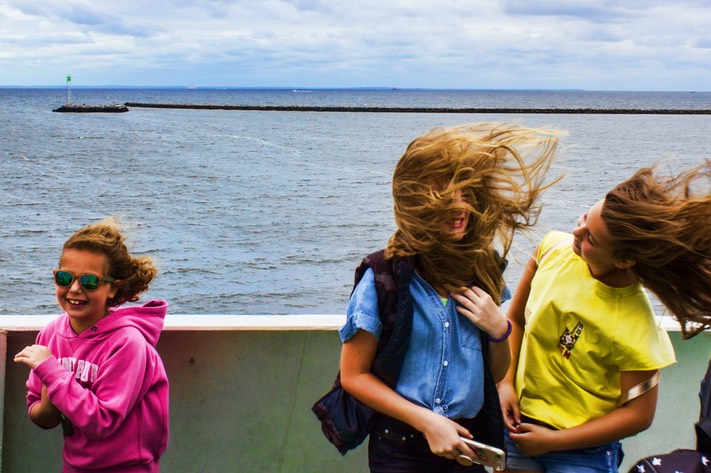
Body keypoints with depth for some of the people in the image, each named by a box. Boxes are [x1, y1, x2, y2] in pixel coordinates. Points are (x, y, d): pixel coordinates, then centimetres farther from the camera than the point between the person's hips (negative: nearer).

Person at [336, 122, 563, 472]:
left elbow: (496, 373, 10)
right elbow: (354, 375, -9)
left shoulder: (483, 268, -1)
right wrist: (427, 421, -15)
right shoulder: (384, 275, -13)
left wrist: (498, 329, -10)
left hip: (468, 443, 4)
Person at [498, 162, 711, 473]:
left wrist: (552, 441, -11)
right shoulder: (554, 248, -12)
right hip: (520, 422, 4)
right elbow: (515, 319, 4)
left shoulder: (635, 330, -24)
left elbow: (639, 415, -14)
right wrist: (505, 382, -5)